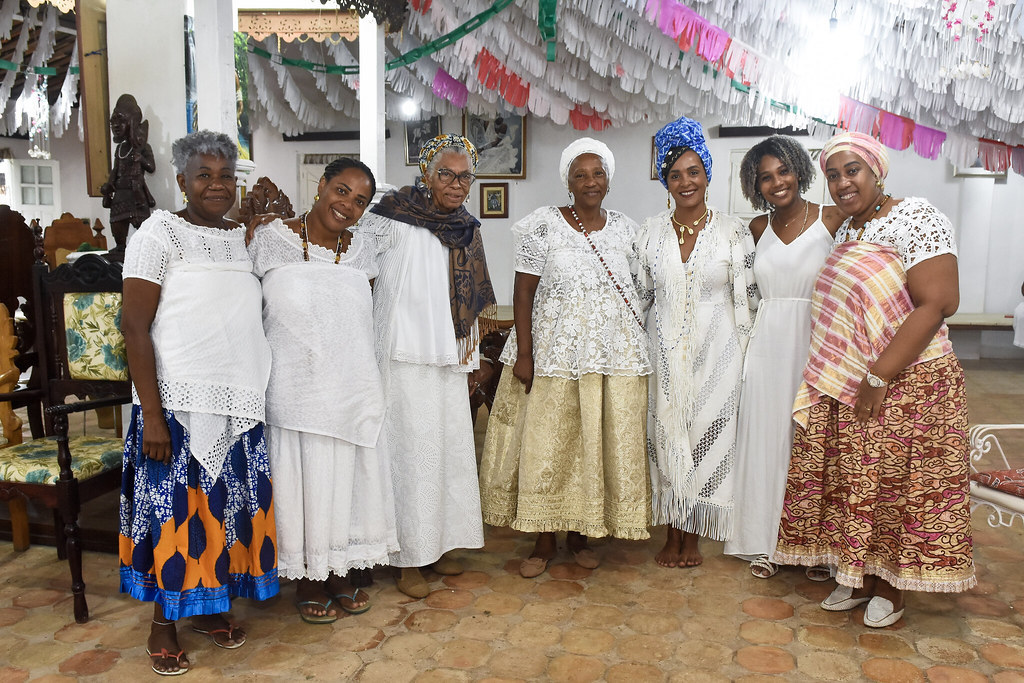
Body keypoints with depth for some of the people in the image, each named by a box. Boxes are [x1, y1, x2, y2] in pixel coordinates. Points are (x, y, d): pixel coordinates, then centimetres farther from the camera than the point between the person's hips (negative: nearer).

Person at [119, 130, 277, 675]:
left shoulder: (246, 237, 11)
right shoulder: (160, 234, -7)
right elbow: (135, 328, -12)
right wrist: (152, 415, -16)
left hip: (239, 402, 6)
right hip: (180, 403, -5)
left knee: (226, 504, 13)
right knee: (174, 507, 4)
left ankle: (211, 604, 32)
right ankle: (163, 621, 23)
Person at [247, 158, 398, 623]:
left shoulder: (362, 249, 4)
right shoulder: (270, 239, -7)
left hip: (353, 389, 4)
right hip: (295, 389, -3)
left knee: (348, 477, 13)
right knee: (302, 479, 8)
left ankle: (341, 572, 33)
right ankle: (307, 581, 29)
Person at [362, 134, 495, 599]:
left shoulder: (467, 231, 12)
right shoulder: (395, 220, -6)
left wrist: (471, 360, 17)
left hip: (449, 359, 6)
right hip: (405, 356, -6)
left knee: (450, 448, 10)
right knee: (411, 451, -2)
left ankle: (438, 545, 27)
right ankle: (408, 558, 12)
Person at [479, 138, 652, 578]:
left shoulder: (625, 230, 8)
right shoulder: (544, 225, -3)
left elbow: (638, 292, 12)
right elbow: (523, 292, -5)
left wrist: (639, 354, 6)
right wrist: (523, 354, -12)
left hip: (615, 356, 3)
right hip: (554, 354, -3)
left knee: (602, 443, 8)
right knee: (547, 444, 1)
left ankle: (581, 534, 26)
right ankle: (545, 540, 18)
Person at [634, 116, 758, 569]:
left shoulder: (733, 231, -1)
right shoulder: (651, 231, 4)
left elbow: (748, 296, 2)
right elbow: (641, 294, 10)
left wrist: (747, 353, -1)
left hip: (716, 350, -1)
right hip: (665, 350, 2)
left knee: (706, 435, 4)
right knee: (666, 437, 5)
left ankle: (693, 535, 21)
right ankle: (672, 535, 21)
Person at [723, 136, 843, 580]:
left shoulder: (833, 220, -4)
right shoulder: (759, 228, 8)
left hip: (816, 343, -3)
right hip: (767, 344, 3)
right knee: (766, 440, 9)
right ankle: (765, 542, 23)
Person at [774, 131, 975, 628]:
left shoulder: (914, 217, -12)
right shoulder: (846, 230, 11)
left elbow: (937, 303, -21)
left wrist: (879, 377, -22)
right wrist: (830, 380, 9)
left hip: (905, 385, -7)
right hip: (843, 388, 7)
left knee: (896, 486, 5)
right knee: (854, 483, 13)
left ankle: (891, 587, 23)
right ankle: (859, 578, 29)